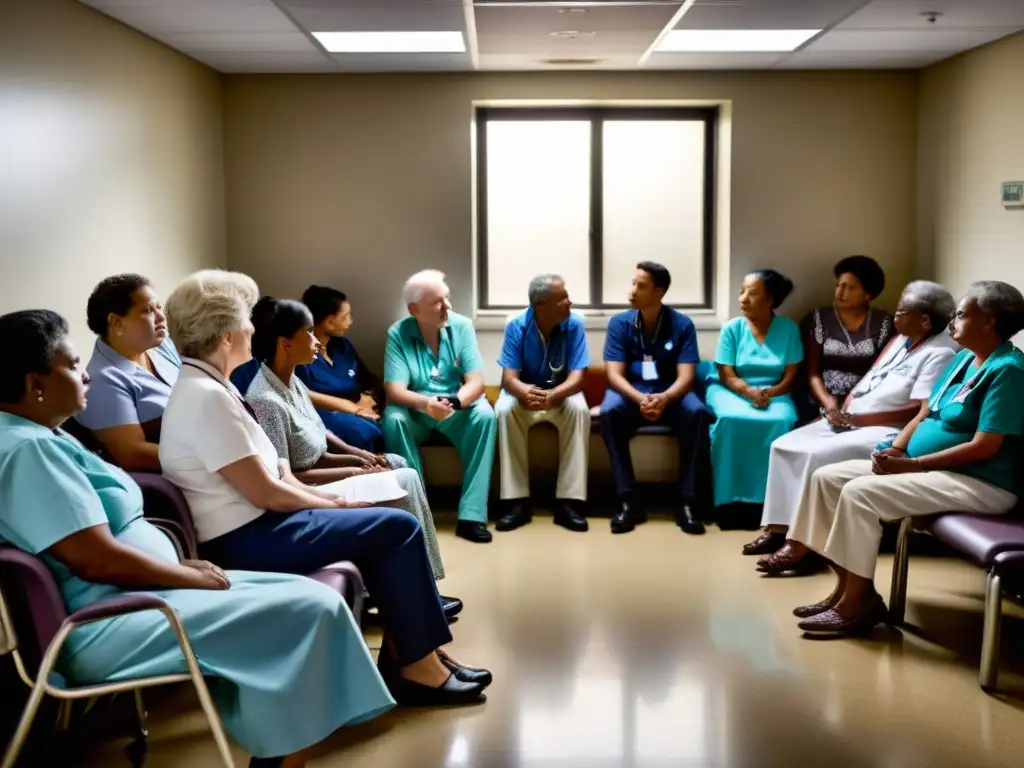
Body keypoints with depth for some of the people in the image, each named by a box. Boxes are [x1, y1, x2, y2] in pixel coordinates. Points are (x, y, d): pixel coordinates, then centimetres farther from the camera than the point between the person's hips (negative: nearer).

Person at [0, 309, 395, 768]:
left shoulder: (39, 438, 15)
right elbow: (96, 559, -24)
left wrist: (183, 566, 5)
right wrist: (193, 576, -11)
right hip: (107, 626, -11)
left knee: (302, 594, 6)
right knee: (308, 610, -15)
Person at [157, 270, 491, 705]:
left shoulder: (207, 387, 12)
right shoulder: (207, 397, -20)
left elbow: (271, 470, 13)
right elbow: (264, 492, -20)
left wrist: (328, 499, 3)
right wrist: (336, 504, -6)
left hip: (257, 524, 10)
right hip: (247, 540, -10)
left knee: (394, 529, 6)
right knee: (399, 528, -9)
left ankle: (404, 652, 9)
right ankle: (415, 665, 1)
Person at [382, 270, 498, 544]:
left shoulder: (461, 326, -7)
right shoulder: (397, 334, -11)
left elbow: (475, 381, -13)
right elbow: (394, 390, -19)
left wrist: (454, 402, -35)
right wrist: (426, 403, -40)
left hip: (458, 407, 1)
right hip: (416, 410, -1)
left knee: (485, 415, -30)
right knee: (392, 418, -32)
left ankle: (471, 515, -29)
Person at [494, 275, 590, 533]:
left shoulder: (574, 324, -16)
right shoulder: (516, 326, -16)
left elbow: (576, 378, -21)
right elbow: (509, 377, -20)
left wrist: (553, 395, -43)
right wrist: (525, 392, -46)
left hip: (561, 393, 0)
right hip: (525, 392, 0)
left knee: (579, 410, -33)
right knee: (504, 410, -32)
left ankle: (568, 502, -29)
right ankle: (518, 501, -27)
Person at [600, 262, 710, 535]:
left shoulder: (682, 324, -5)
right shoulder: (619, 323, -4)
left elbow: (686, 376, -12)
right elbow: (614, 374, -11)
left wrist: (664, 398, -35)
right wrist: (640, 398, -32)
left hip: (669, 394, 0)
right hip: (631, 393, 0)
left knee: (697, 413, -32)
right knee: (609, 412, -33)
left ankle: (687, 502, -25)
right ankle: (628, 501, -29)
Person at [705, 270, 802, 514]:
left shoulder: (789, 329, -1)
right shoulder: (732, 328, -3)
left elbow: (791, 376, -2)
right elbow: (727, 376, -7)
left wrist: (769, 393, -22)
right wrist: (751, 392, -26)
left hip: (773, 392, 1)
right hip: (731, 390, -1)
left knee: (782, 421, -33)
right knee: (732, 419, -35)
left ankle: (770, 497, -23)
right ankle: (731, 496, -24)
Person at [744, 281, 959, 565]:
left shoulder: (940, 353, -13)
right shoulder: (901, 339, 16)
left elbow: (920, 410, -21)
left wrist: (854, 419, -21)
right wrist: (841, 411, 0)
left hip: (886, 431, -10)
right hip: (849, 421, 10)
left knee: (818, 456, -30)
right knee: (783, 446, -4)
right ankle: (777, 526, -5)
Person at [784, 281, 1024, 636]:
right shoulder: (964, 359, 14)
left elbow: (984, 448, -22)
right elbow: (924, 414, 17)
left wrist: (913, 464, -20)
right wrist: (895, 450, -3)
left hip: (978, 483, -10)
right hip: (923, 466, 10)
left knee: (860, 492, -27)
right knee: (827, 478, -2)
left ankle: (856, 604, -15)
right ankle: (849, 589, 0)